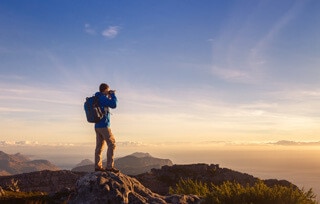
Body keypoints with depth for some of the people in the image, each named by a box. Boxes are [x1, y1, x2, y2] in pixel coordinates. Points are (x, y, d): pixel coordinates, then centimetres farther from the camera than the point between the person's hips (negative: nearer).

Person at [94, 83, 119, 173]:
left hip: (97, 126, 10)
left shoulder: (97, 98, 16)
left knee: (99, 146, 9)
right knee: (111, 144, -8)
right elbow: (114, 105, -20)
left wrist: (110, 96, 19)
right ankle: (109, 166, -11)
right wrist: (113, 95, -6)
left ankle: (97, 166, 9)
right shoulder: (102, 98, -12)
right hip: (104, 126, -10)